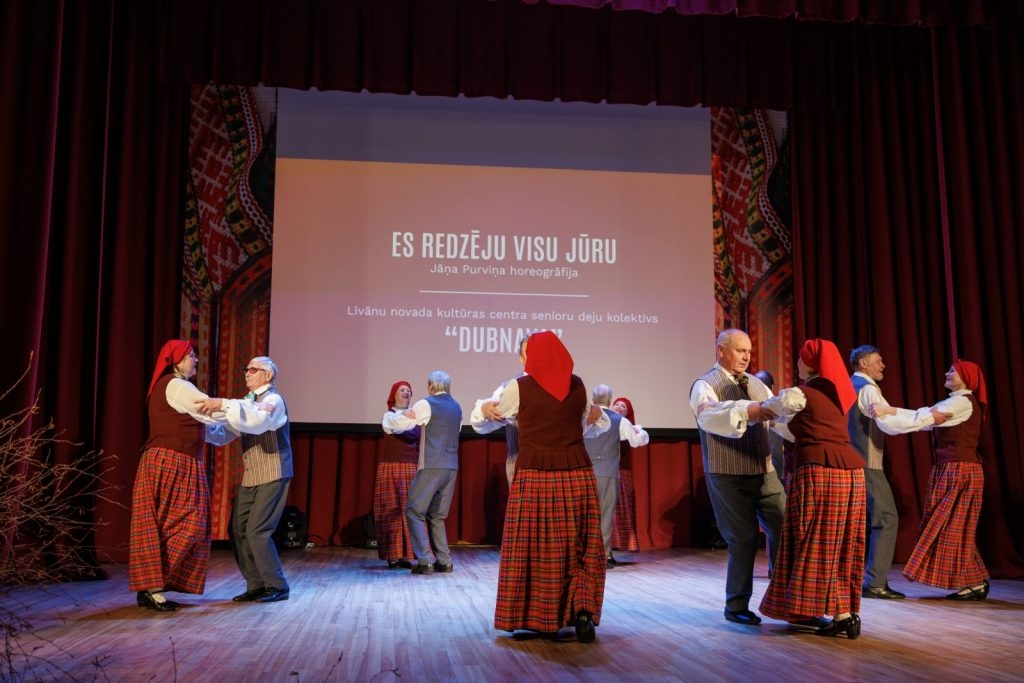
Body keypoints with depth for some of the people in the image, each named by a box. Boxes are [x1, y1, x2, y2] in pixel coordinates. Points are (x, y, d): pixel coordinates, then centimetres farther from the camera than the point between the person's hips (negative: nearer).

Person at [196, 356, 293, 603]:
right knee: (238, 530, 5)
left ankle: (277, 586, 3)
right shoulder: (248, 402, 16)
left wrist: (224, 405, -42)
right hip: (249, 479, 8)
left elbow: (259, 420, -34)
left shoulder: (273, 400, -11)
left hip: (272, 478, -8)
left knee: (257, 532, -11)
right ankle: (256, 585, 16)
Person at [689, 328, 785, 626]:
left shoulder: (756, 383, 14)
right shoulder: (705, 385, -8)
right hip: (729, 476, -6)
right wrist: (746, 411, -44)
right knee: (744, 537, -1)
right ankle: (736, 605, 16)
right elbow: (709, 416, -29)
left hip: (764, 471, 6)